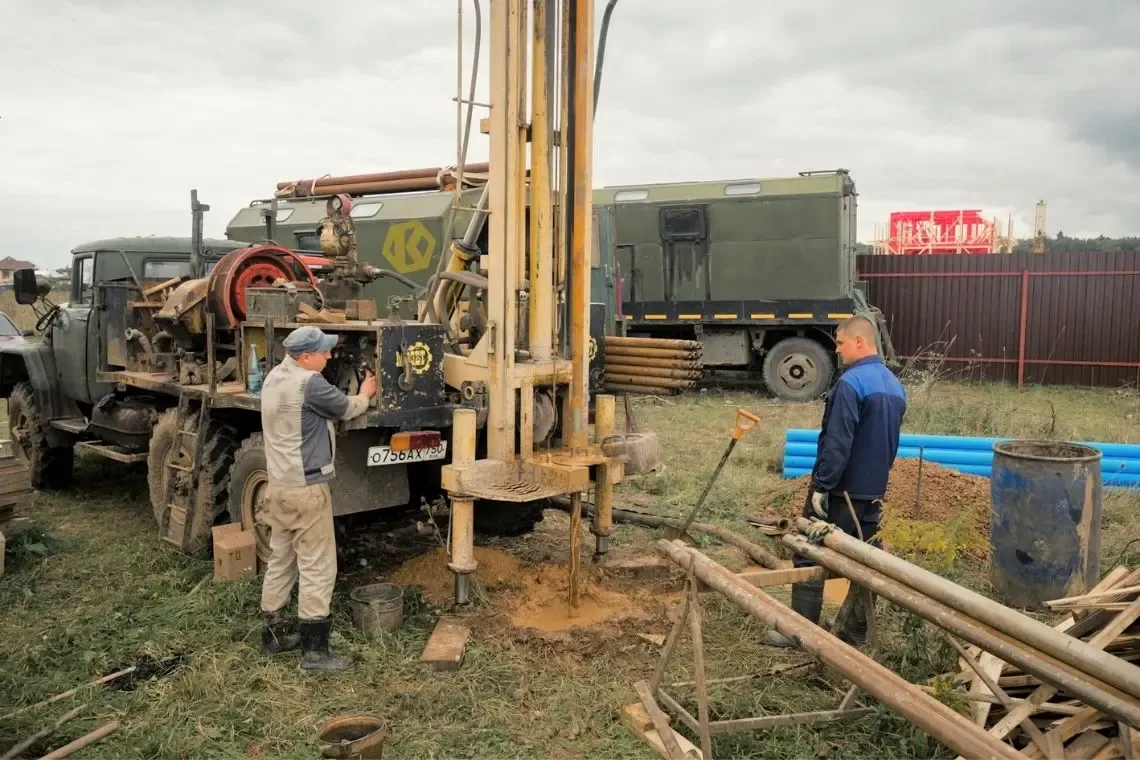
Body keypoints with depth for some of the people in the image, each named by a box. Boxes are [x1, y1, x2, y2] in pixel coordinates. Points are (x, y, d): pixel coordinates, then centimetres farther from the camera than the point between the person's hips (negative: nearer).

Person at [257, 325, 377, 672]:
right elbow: (346, 408, -5)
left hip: (278, 484, 10)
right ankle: (314, 650, 4)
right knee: (317, 568, -2)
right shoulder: (309, 383, -20)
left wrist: (353, 397, 7)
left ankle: (273, 633, 29)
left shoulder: (274, 377, 9)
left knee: (280, 560, 18)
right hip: (305, 488, -10)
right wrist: (364, 395, 14)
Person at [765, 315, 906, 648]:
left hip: (841, 488, -9)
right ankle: (857, 631, 19)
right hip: (873, 489, 9)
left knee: (810, 557, 1)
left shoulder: (851, 382, -19)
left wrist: (821, 485, -19)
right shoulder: (895, 386, 10)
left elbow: (837, 443, -23)